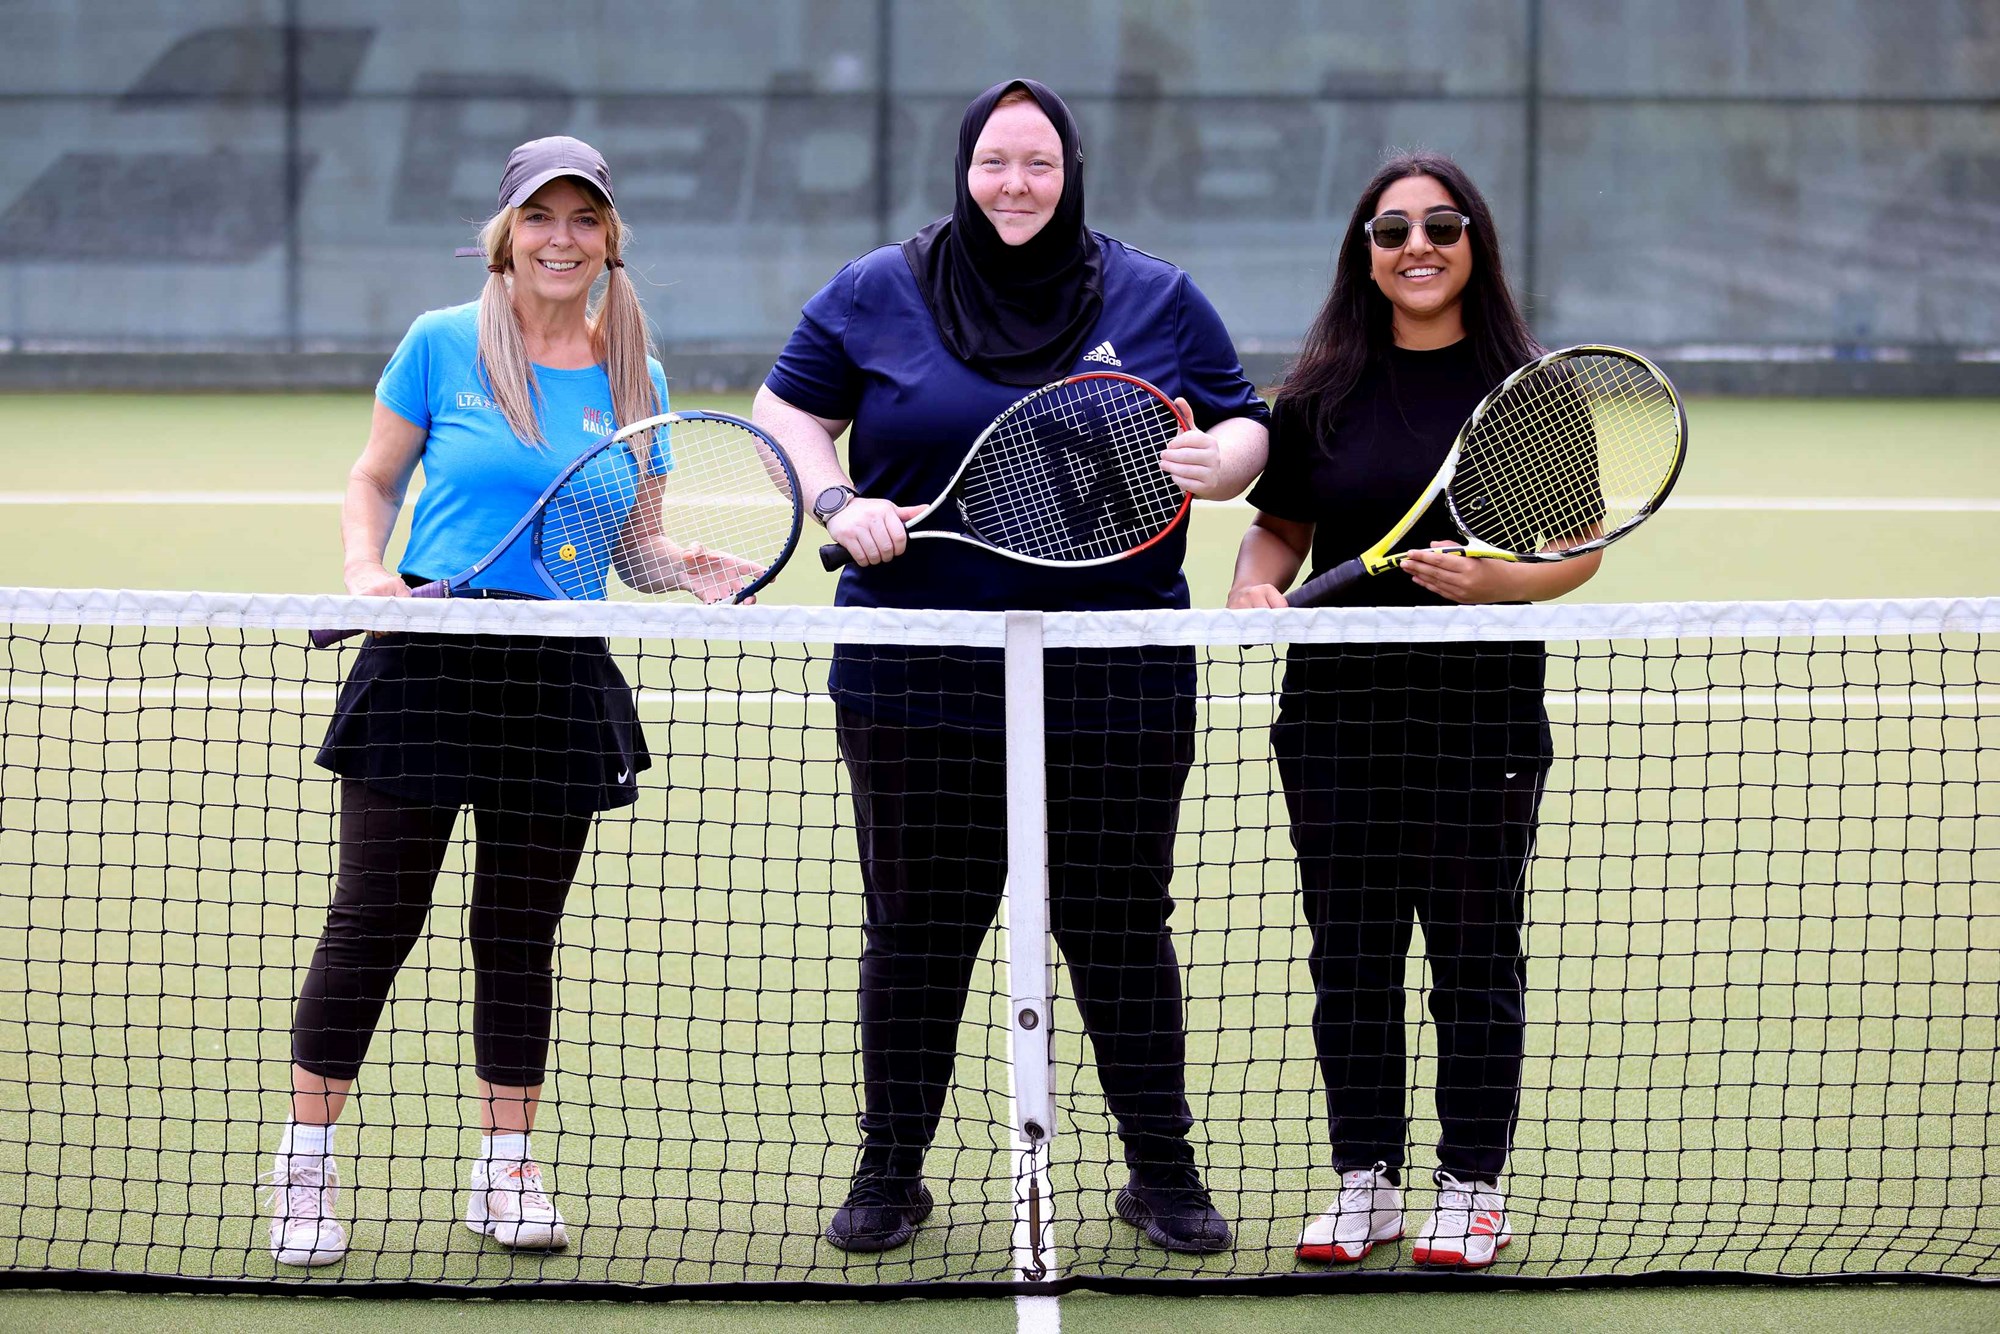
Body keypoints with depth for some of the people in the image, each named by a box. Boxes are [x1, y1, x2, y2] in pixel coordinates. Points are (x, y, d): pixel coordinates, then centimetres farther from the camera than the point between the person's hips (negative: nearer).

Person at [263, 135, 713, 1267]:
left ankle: (508, 1170, 19)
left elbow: (631, 543, 13)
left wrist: (692, 574, -7)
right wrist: (367, 569, -12)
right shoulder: (442, 345, -1)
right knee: (375, 917, -1)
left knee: (522, 927, 9)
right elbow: (374, 481, 6)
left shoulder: (633, 380, 7)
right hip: (429, 659, -3)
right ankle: (307, 1164, 9)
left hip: (562, 676, 3)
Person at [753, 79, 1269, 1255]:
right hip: (918, 683, 0)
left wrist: (1216, 461, -14)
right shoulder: (876, 294, 4)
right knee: (916, 927, 6)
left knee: (1122, 927, 5)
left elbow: (1244, 426, 10)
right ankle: (891, 1173, 20)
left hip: (1116, 685, 0)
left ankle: (1164, 1172, 18)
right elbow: (788, 410, 12)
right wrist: (840, 503, -6)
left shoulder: (1159, 299, 5)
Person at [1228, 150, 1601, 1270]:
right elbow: (1280, 524, 15)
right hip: (1340, 709, 3)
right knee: (1351, 951, 7)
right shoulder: (1323, 391, 7)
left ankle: (1474, 1188, 14)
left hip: (1482, 715, -3)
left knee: (1475, 955, 4)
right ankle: (1367, 1180, 18)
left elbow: (1580, 549, 0)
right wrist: (1256, 585, -6)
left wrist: (1494, 580, -18)